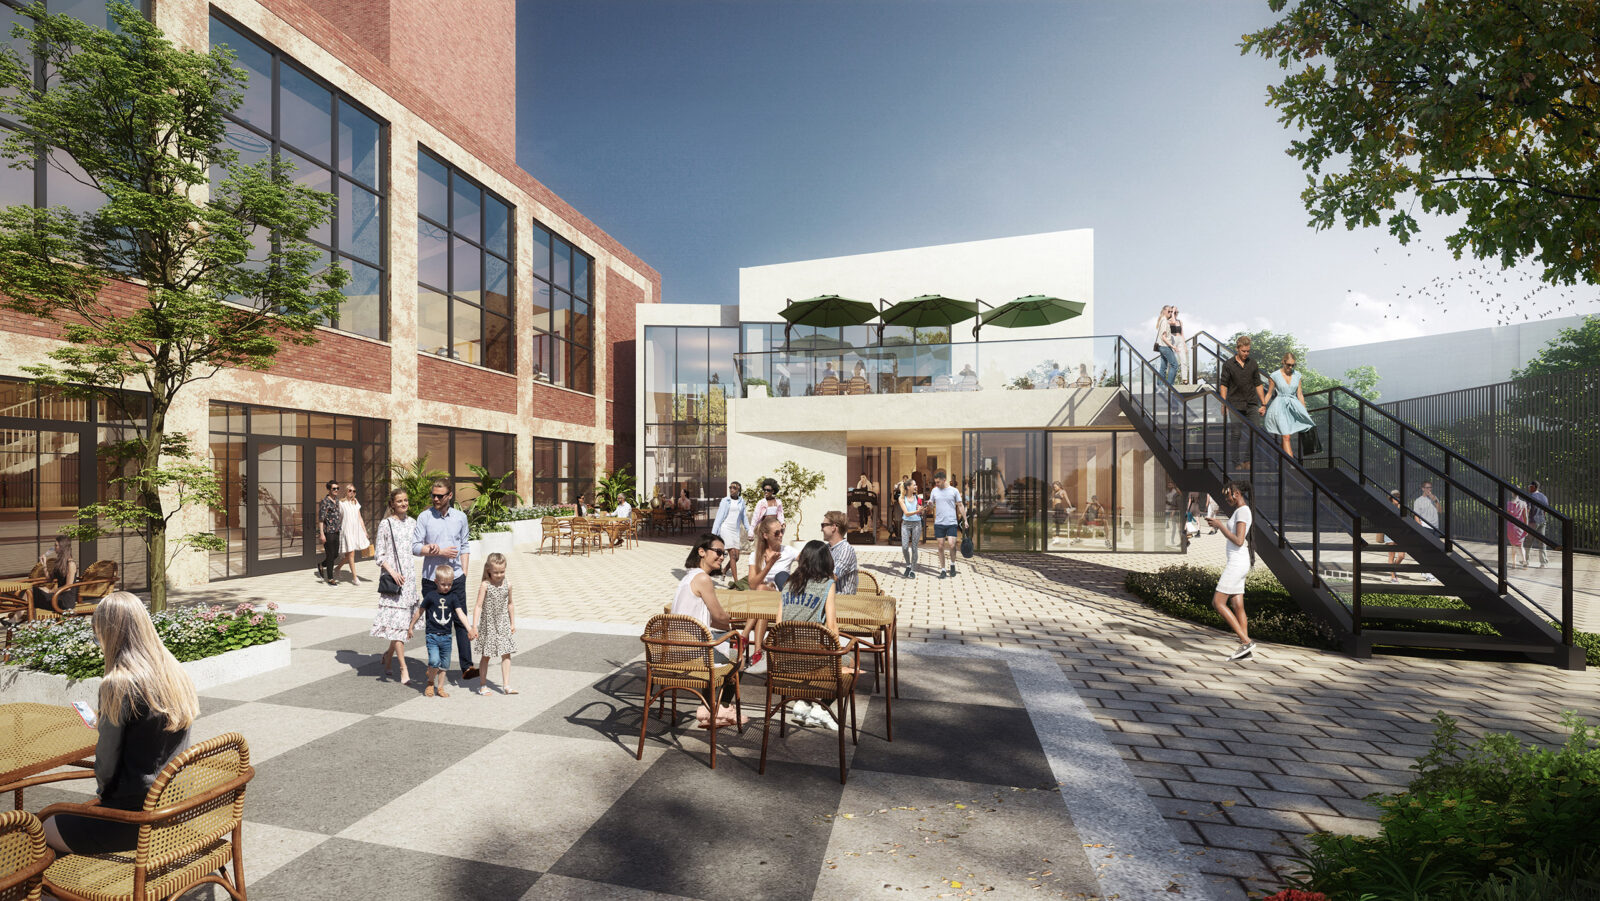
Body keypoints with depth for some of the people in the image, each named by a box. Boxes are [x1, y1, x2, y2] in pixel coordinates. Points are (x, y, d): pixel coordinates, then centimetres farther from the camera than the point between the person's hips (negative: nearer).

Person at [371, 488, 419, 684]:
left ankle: (388, 655, 32)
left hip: (410, 576, 5)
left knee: (406, 623, 9)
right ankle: (403, 668, -2)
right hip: (393, 578, -5)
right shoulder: (385, 524, -3)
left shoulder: (413, 523, 11)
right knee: (397, 621, -6)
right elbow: (379, 555, -4)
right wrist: (392, 572, -16)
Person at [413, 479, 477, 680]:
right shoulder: (424, 517, -1)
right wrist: (440, 552, -12)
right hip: (431, 579, -1)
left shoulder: (460, 517, 7)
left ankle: (467, 667, -1)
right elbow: (415, 547, -3)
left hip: (456, 578, 1)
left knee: (461, 621, -2)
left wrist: (464, 571, 5)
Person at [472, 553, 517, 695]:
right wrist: (474, 625, -18)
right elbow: (479, 605, -13)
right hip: (488, 624, -3)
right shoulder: (485, 585, -12)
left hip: (504, 624, 3)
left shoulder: (507, 585, -1)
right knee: (485, 656, 8)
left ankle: (506, 685, 6)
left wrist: (512, 623, 13)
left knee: (506, 654, 1)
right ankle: (482, 685, 22)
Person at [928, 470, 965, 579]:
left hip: (952, 523, -2)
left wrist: (965, 520, 1)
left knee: (951, 545, -14)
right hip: (939, 523, 2)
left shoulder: (953, 490, 1)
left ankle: (952, 564, 12)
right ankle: (943, 570, 13)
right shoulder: (934, 490, 7)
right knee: (941, 547, 3)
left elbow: (960, 506, 5)